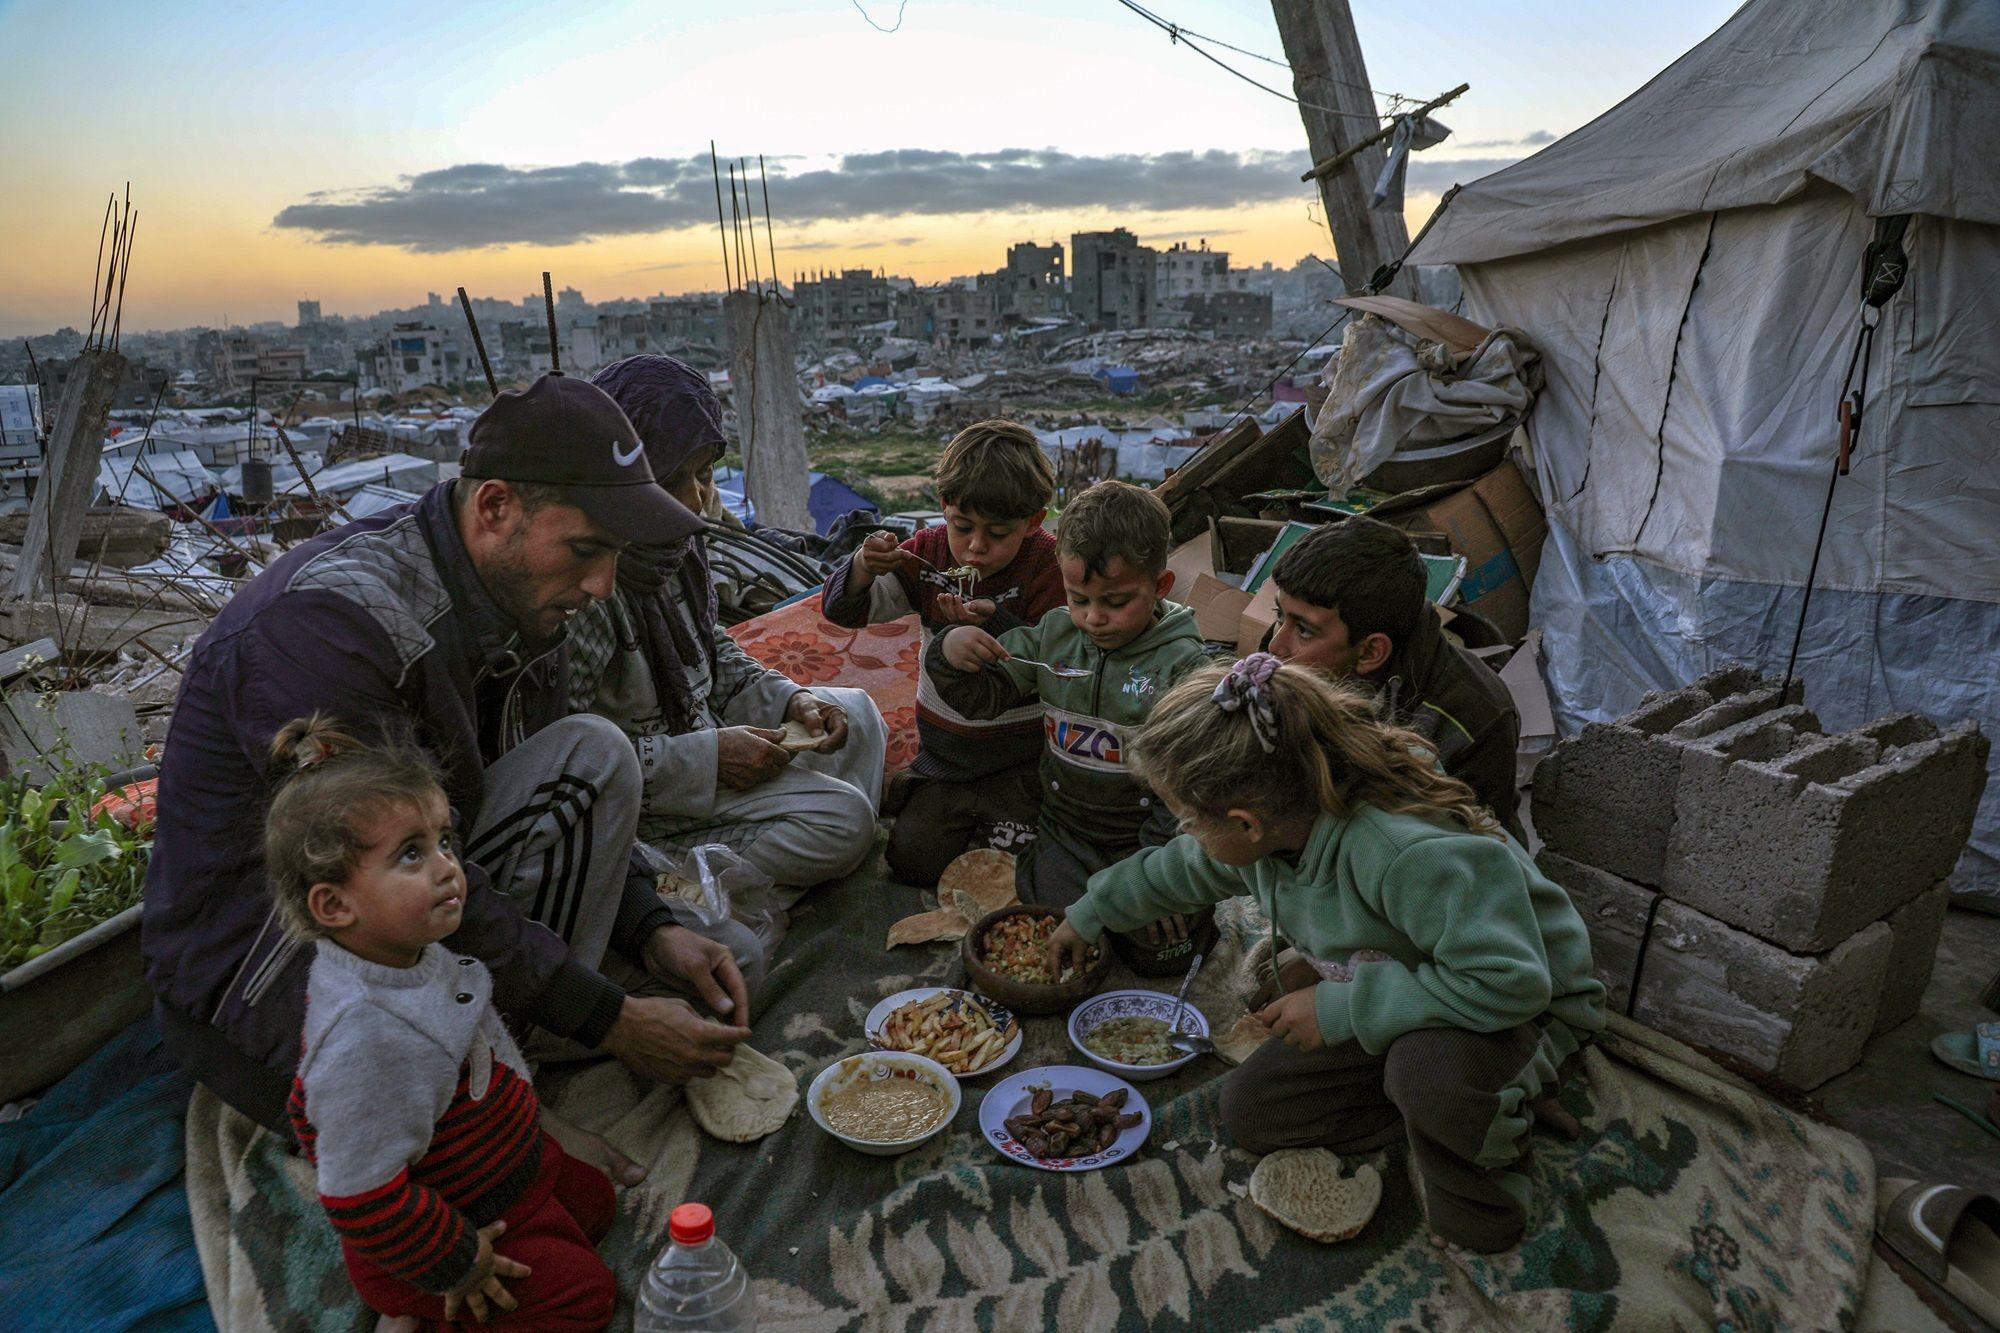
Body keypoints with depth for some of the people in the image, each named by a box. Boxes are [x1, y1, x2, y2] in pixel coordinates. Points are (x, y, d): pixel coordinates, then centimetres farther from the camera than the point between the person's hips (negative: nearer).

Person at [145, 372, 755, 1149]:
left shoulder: (513, 597, -3)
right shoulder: (320, 623, -28)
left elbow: (561, 796, 7)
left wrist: (650, 933, -8)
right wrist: (609, 1021, -24)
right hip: (248, 962, -7)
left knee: (590, 754, -8)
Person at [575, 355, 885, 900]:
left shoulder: (676, 542, 1)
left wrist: (789, 699, -1)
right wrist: (705, 758, -25)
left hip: (699, 727, 10)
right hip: (643, 797, -10)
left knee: (855, 711, 15)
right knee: (840, 818, -19)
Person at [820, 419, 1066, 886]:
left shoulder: (1046, 562, -14)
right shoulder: (929, 550, -4)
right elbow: (842, 611, -5)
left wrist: (995, 621, -36)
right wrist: (864, 568, -28)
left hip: (1020, 757, -3)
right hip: (943, 754, 4)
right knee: (912, 858, -6)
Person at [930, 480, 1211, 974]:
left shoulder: (1183, 664, -15)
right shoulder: (1053, 636, -2)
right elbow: (981, 695, 2)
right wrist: (950, 655, -19)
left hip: (1147, 836, -3)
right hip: (1068, 831, 3)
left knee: (1161, 950, -13)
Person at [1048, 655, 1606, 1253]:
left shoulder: (1411, 855, -41)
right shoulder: (1280, 825, -14)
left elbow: (1510, 980, -43)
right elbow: (1177, 870, 8)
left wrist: (1341, 1007, -34)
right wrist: (1087, 915, 22)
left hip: (1523, 1008, -7)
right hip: (1379, 1002, 7)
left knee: (1429, 1062, -42)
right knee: (1249, 1111, -1)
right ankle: (1454, 1111, 4)